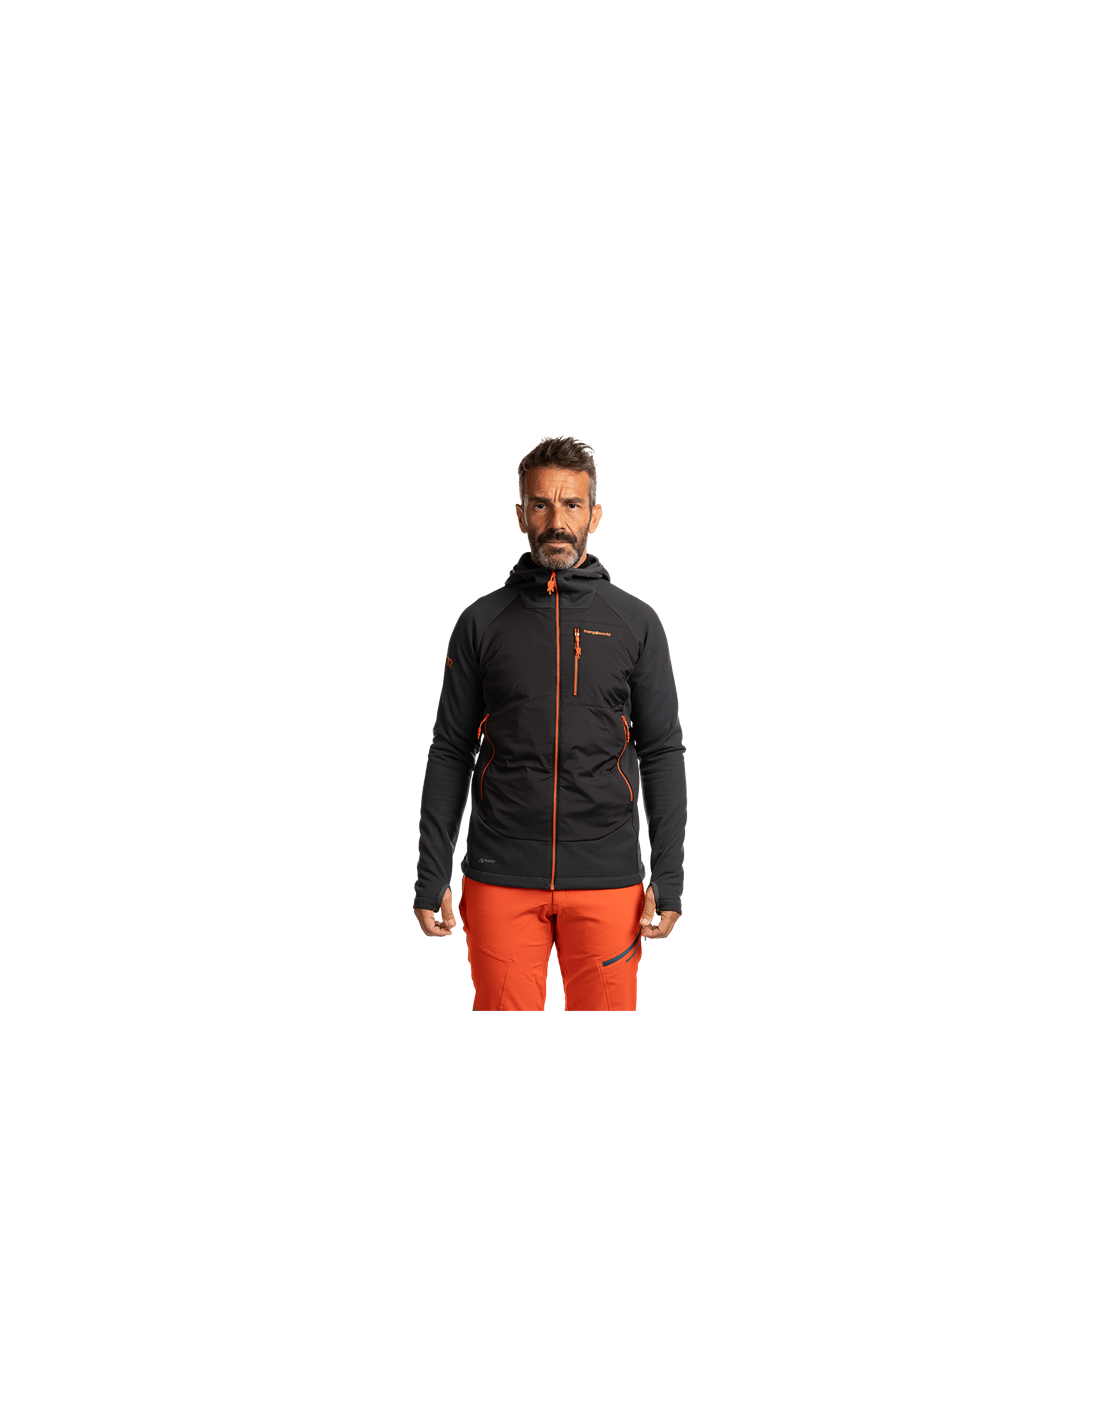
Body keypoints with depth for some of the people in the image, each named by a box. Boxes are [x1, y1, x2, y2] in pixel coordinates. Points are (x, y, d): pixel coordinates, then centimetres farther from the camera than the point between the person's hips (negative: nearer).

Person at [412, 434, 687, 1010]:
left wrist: (668, 880, -2)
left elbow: (663, 754, 5)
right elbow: (450, 753, 7)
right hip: (501, 877, 0)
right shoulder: (482, 621, 6)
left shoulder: (635, 622, 6)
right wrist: (431, 877, 2)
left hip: (607, 877, 0)